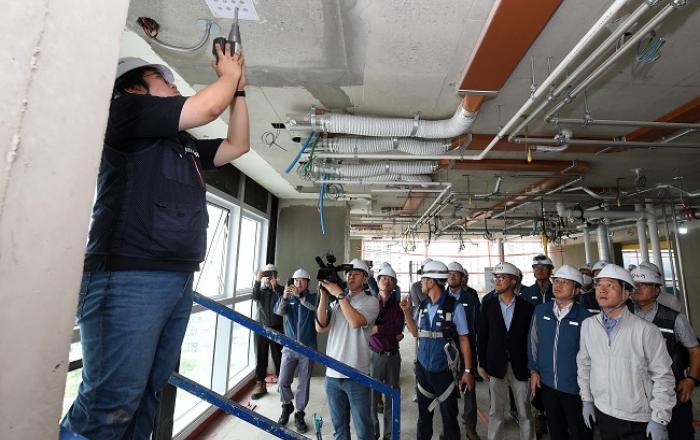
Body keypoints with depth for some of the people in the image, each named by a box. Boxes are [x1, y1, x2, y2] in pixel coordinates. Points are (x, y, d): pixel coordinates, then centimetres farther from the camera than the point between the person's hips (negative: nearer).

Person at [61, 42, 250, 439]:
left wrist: (239, 88, 25)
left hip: (180, 280, 8)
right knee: (112, 403, -7)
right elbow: (207, 107, -6)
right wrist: (228, 75, 14)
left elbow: (238, 144, 27)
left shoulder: (185, 146, 24)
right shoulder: (127, 108, 3)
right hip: (128, 277, -8)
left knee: (147, 396, 10)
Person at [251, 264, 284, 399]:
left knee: (278, 356, 3)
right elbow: (255, 297, -15)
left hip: (276, 328, -2)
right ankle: (260, 385, 16)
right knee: (260, 357, 5)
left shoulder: (280, 289, 0)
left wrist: (275, 286, -32)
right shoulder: (260, 289, 6)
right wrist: (257, 281, -29)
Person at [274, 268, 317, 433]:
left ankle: (299, 413, 27)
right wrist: (284, 298, -34)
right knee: (283, 382, 3)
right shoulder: (288, 298, 3)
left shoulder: (313, 297, -1)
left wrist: (300, 296, -36)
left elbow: (316, 308, -23)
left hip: (308, 348, -1)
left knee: (304, 383, 7)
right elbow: (278, 311, -14)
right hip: (289, 347, 1)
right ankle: (287, 406, 31)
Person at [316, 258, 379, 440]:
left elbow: (355, 322, -22)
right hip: (332, 374, 4)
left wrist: (339, 294, -18)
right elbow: (320, 327, -4)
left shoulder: (371, 301, -4)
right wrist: (324, 295, -11)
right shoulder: (336, 302, 9)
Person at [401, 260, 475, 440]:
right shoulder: (423, 307, 2)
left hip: (445, 371, -4)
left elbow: (464, 340, -7)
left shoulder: (454, 307, -14)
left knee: (449, 417, 11)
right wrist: (406, 311, 1)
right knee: (424, 415, 18)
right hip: (423, 369, 5)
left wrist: (468, 371, -6)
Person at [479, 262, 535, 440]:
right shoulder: (488, 305, -2)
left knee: (525, 412, 12)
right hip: (496, 366, 0)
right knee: (496, 411, 11)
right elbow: (482, 336, 1)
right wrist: (482, 364, 0)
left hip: (520, 366, 0)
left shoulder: (527, 306, -3)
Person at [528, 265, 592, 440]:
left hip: (575, 387, -3)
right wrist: (534, 371, 4)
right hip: (547, 383, 3)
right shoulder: (540, 311, -4)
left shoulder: (585, 317, -14)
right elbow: (533, 342, 5)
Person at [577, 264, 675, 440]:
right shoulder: (587, 325, -5)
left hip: (639, 420, -3)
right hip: (602, 413, 4)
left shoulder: (646, 330, -16)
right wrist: (586, 400, 8)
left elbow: (663, 376, -10)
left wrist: (659, 420, -8)